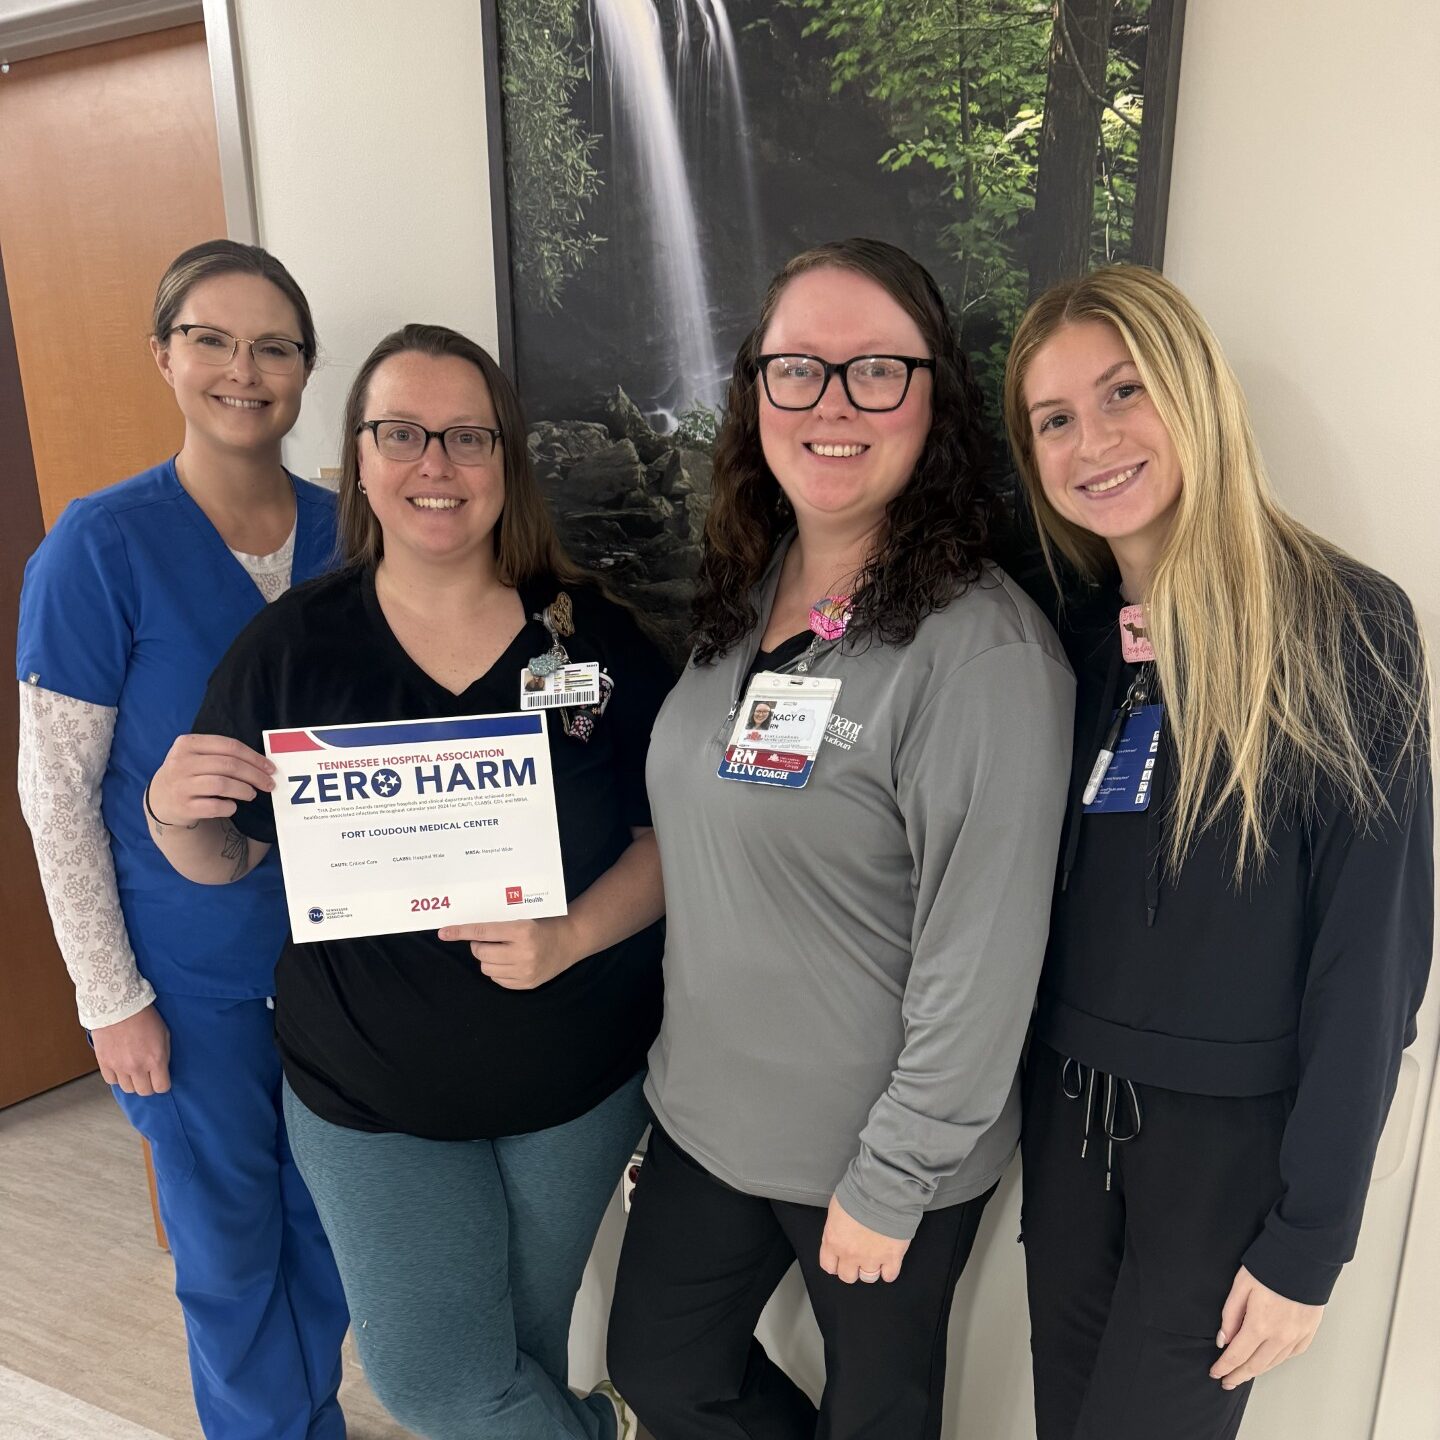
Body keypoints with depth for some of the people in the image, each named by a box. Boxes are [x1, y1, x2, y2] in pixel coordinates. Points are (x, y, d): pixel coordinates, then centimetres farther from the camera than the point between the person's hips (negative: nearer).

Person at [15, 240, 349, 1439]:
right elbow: (55, 789, -10)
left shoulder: (345, 532, -3)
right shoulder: (100, 545, -13)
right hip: (194, 966, -3)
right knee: (229, 1232, 14)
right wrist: (110, 995, -9)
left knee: (328, 1212, 20)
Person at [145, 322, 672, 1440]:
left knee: (533, 1339, 20)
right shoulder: (289, 647, -7)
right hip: (369, 1092, 1)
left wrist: (572, 936, -23)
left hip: (580, 1079, 0)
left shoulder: (594, 633, -9)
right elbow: (224, 859, 2)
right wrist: (174, 813, -20)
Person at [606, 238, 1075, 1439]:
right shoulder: (746, 596, 0)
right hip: (704, 1110, 7)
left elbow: (982, 961, -22)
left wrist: (891, 1184, -15)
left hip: (878, 1156, -6)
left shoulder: (983, 649, -24)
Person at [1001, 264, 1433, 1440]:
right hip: (1068, 1108, 5)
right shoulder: (1074, 627, 0)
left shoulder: (1345, 625, -15)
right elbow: (1034, 893, 6)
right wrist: (1041, 1095, 2)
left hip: (1235, 1128, -4)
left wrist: (1310, 1236, -11)